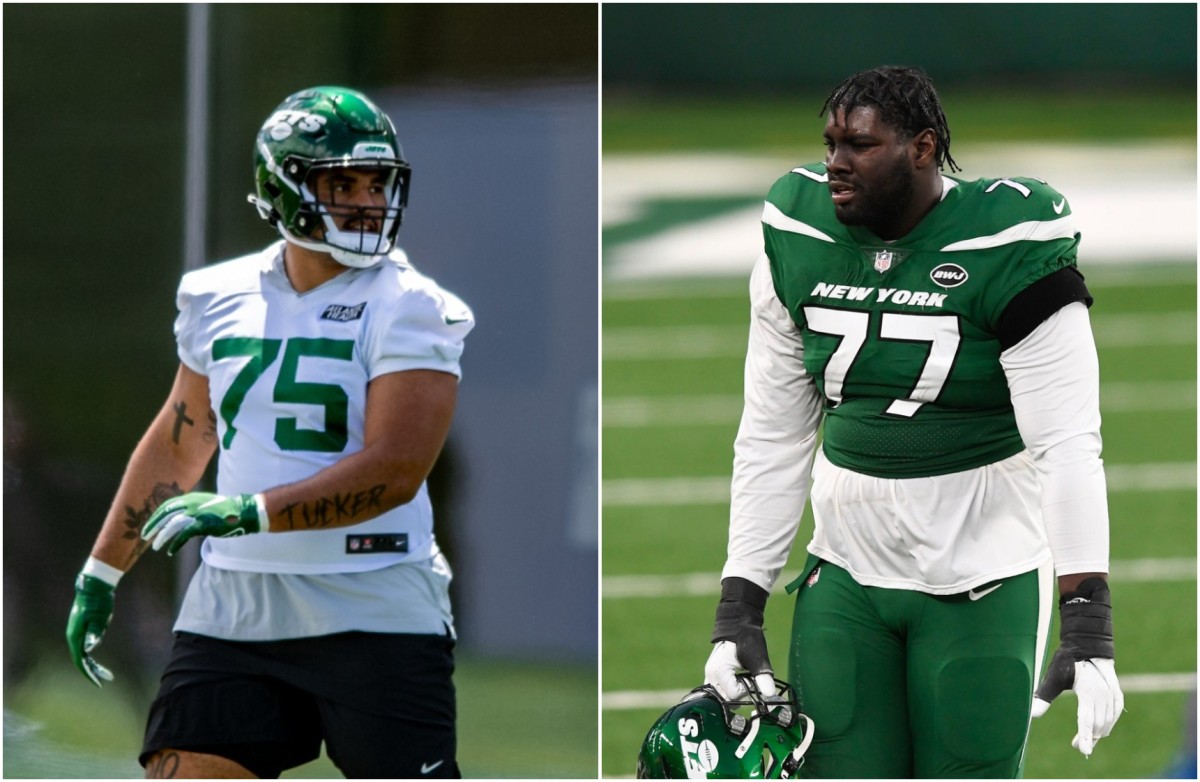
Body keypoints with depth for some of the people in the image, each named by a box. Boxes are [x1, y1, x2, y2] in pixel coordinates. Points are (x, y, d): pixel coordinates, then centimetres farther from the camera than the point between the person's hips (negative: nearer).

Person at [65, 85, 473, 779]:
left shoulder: (408, 310, -7)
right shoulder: (220, 299, 9)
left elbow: (394, 471, -18)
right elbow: (178, 443, 24)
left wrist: (248, 512, -25)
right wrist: (103, 572, 28)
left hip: (374, 616, -5)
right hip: (233, 611, 5)